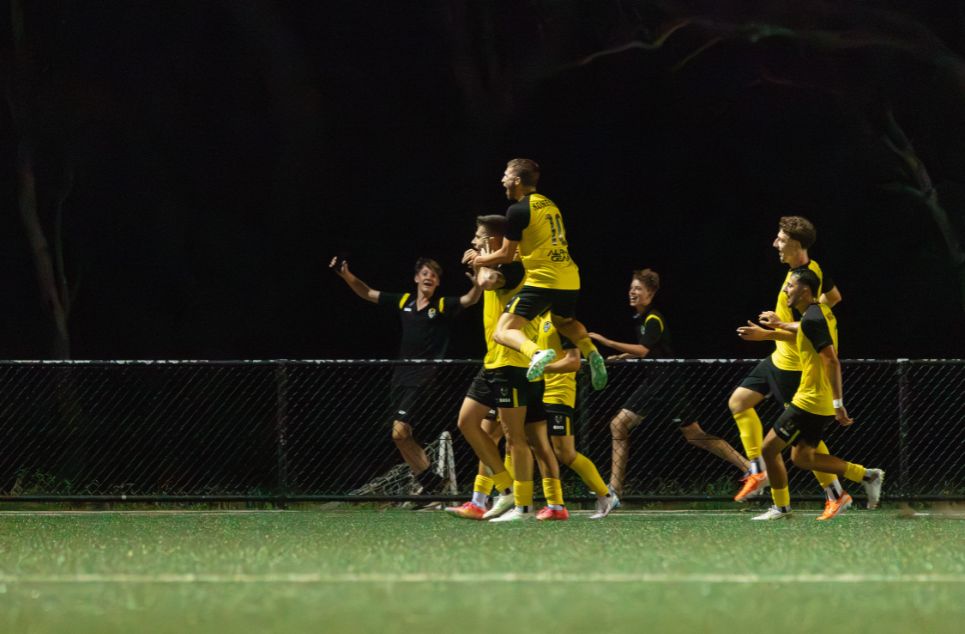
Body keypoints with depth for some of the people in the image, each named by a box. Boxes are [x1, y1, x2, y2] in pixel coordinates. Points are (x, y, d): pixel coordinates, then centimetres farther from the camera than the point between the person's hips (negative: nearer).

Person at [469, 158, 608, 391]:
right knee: (565, 321, 36)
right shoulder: (550, 205, 16)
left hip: (542, 280, -7)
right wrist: (522, 252, 36)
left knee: (504, 332, -7)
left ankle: (536, 353, -37)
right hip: (570, 280, 7)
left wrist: (478, 260, 16)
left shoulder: (518, 210, -6)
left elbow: (506, 255, 0)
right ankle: (591, 352, 8)